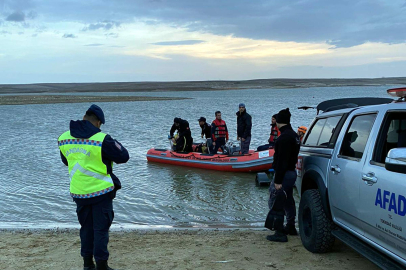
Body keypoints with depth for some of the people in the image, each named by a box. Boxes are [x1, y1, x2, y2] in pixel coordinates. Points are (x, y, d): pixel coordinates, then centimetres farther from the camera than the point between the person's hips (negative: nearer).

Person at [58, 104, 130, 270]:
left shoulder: (63, 139, -1)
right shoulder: (102, 139, -18)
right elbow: (123, 157, -10)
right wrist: (114, 145, 6)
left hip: (78, 192, 5)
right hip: (101, 191, -5)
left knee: (86, 227, 18)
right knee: (101, 228, 5)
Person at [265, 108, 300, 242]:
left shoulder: (284, 138, -21)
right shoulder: (294, 135, 12)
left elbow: (282, 160, -24)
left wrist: (278, 180, -23)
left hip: (284, 174, -10)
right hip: (292, 172, 10)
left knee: (275, 202, -4)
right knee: (288, 201, 22)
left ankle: (279, 233, -2)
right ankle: (290, 227, 35)